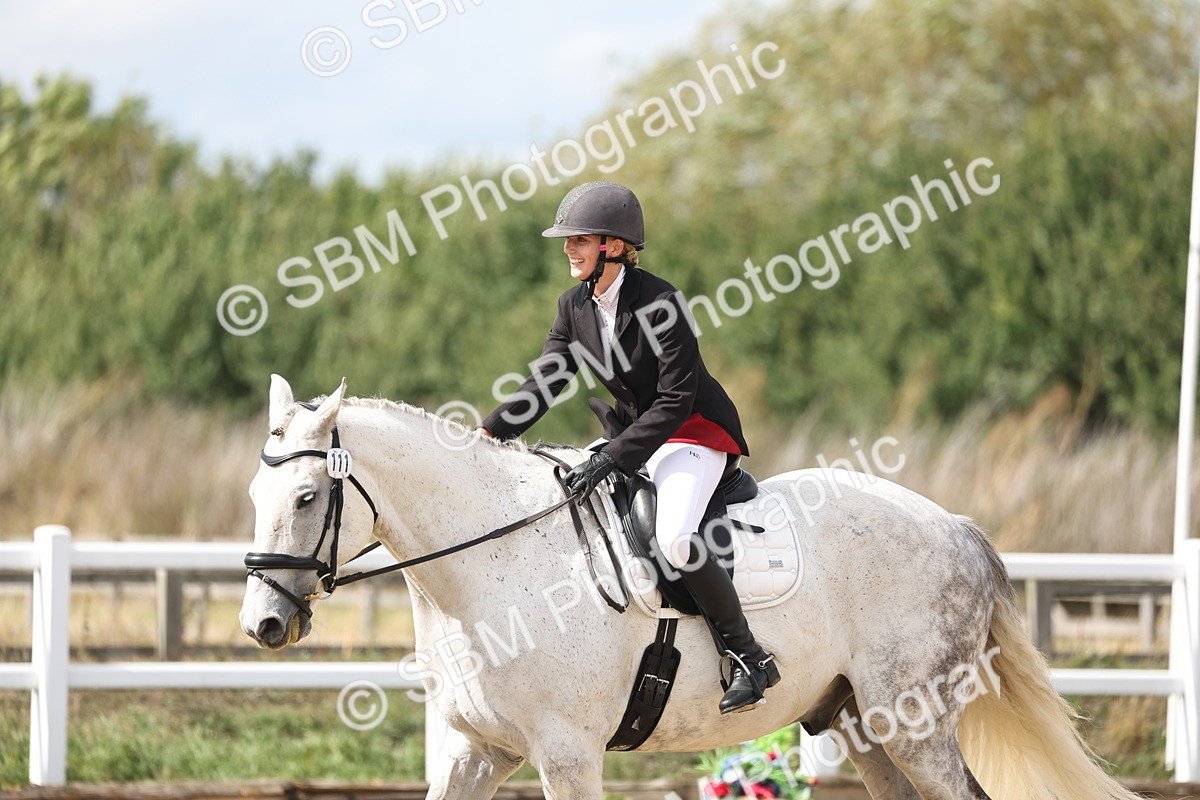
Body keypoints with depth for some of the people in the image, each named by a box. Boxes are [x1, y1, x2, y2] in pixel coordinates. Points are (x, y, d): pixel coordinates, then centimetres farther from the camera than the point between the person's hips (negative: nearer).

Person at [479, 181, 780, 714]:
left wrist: (612, 458, -29)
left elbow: (676, 401, -24)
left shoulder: (658, 302, -23)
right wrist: (491, 433, -15)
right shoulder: (575, 306, 0)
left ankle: (750, 659, -18)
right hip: (637, 429, 9)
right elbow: (545, 381, 1)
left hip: (697, 433, -9)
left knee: (672, 538, -31)